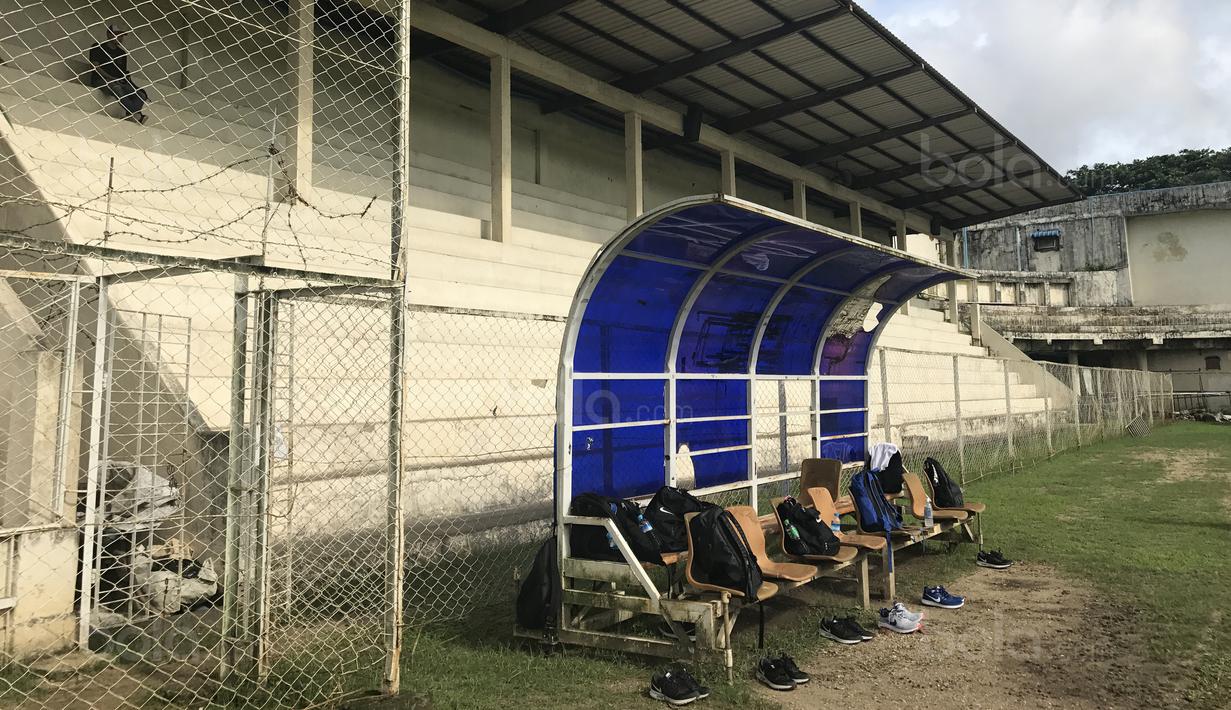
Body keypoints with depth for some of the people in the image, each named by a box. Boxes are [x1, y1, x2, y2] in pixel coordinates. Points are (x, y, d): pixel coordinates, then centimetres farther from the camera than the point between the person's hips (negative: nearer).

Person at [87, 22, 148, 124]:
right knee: (116, 87, -40)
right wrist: (110, 78, -15)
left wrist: (127, 75, 0)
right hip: (100, 80, -5)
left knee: (141, 95, -24)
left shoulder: (122, 53, 23)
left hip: (119, 82, 5)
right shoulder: (98, 47, 8)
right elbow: (95, 66, -3)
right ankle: (135, 114, -57)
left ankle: (130, 115, -50)